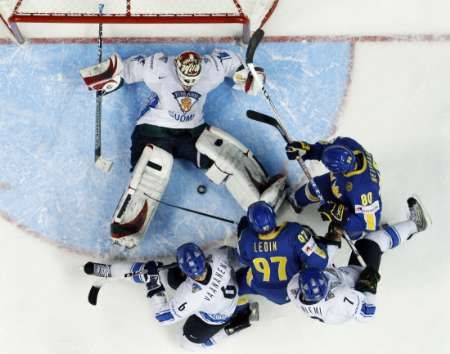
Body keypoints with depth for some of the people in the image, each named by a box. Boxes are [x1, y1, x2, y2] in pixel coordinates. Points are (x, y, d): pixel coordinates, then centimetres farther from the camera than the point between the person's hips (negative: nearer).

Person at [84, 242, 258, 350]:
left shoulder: (189, 297, -45)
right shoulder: (219, 257, -37)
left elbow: (162, 317, -28)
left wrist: (153, 286, -30)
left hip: (214, 316, -5)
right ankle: (108, 270, 15)